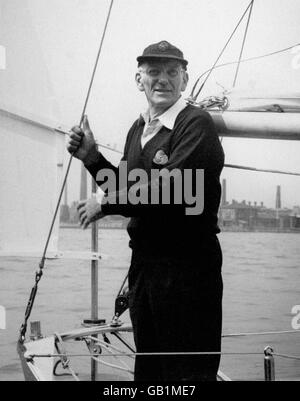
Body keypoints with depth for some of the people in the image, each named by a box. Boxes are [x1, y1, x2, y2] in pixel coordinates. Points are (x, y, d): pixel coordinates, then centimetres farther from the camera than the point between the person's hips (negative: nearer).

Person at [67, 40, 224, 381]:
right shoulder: (138, 129, 13)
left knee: (189, 370, 0)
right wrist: (91, 156, 6)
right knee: (147, 367, 20)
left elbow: (170, 188, -26)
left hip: (187, 264, -8)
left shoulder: (196, 124, -14)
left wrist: (104, 204, -16)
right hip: (143, 261, 8)